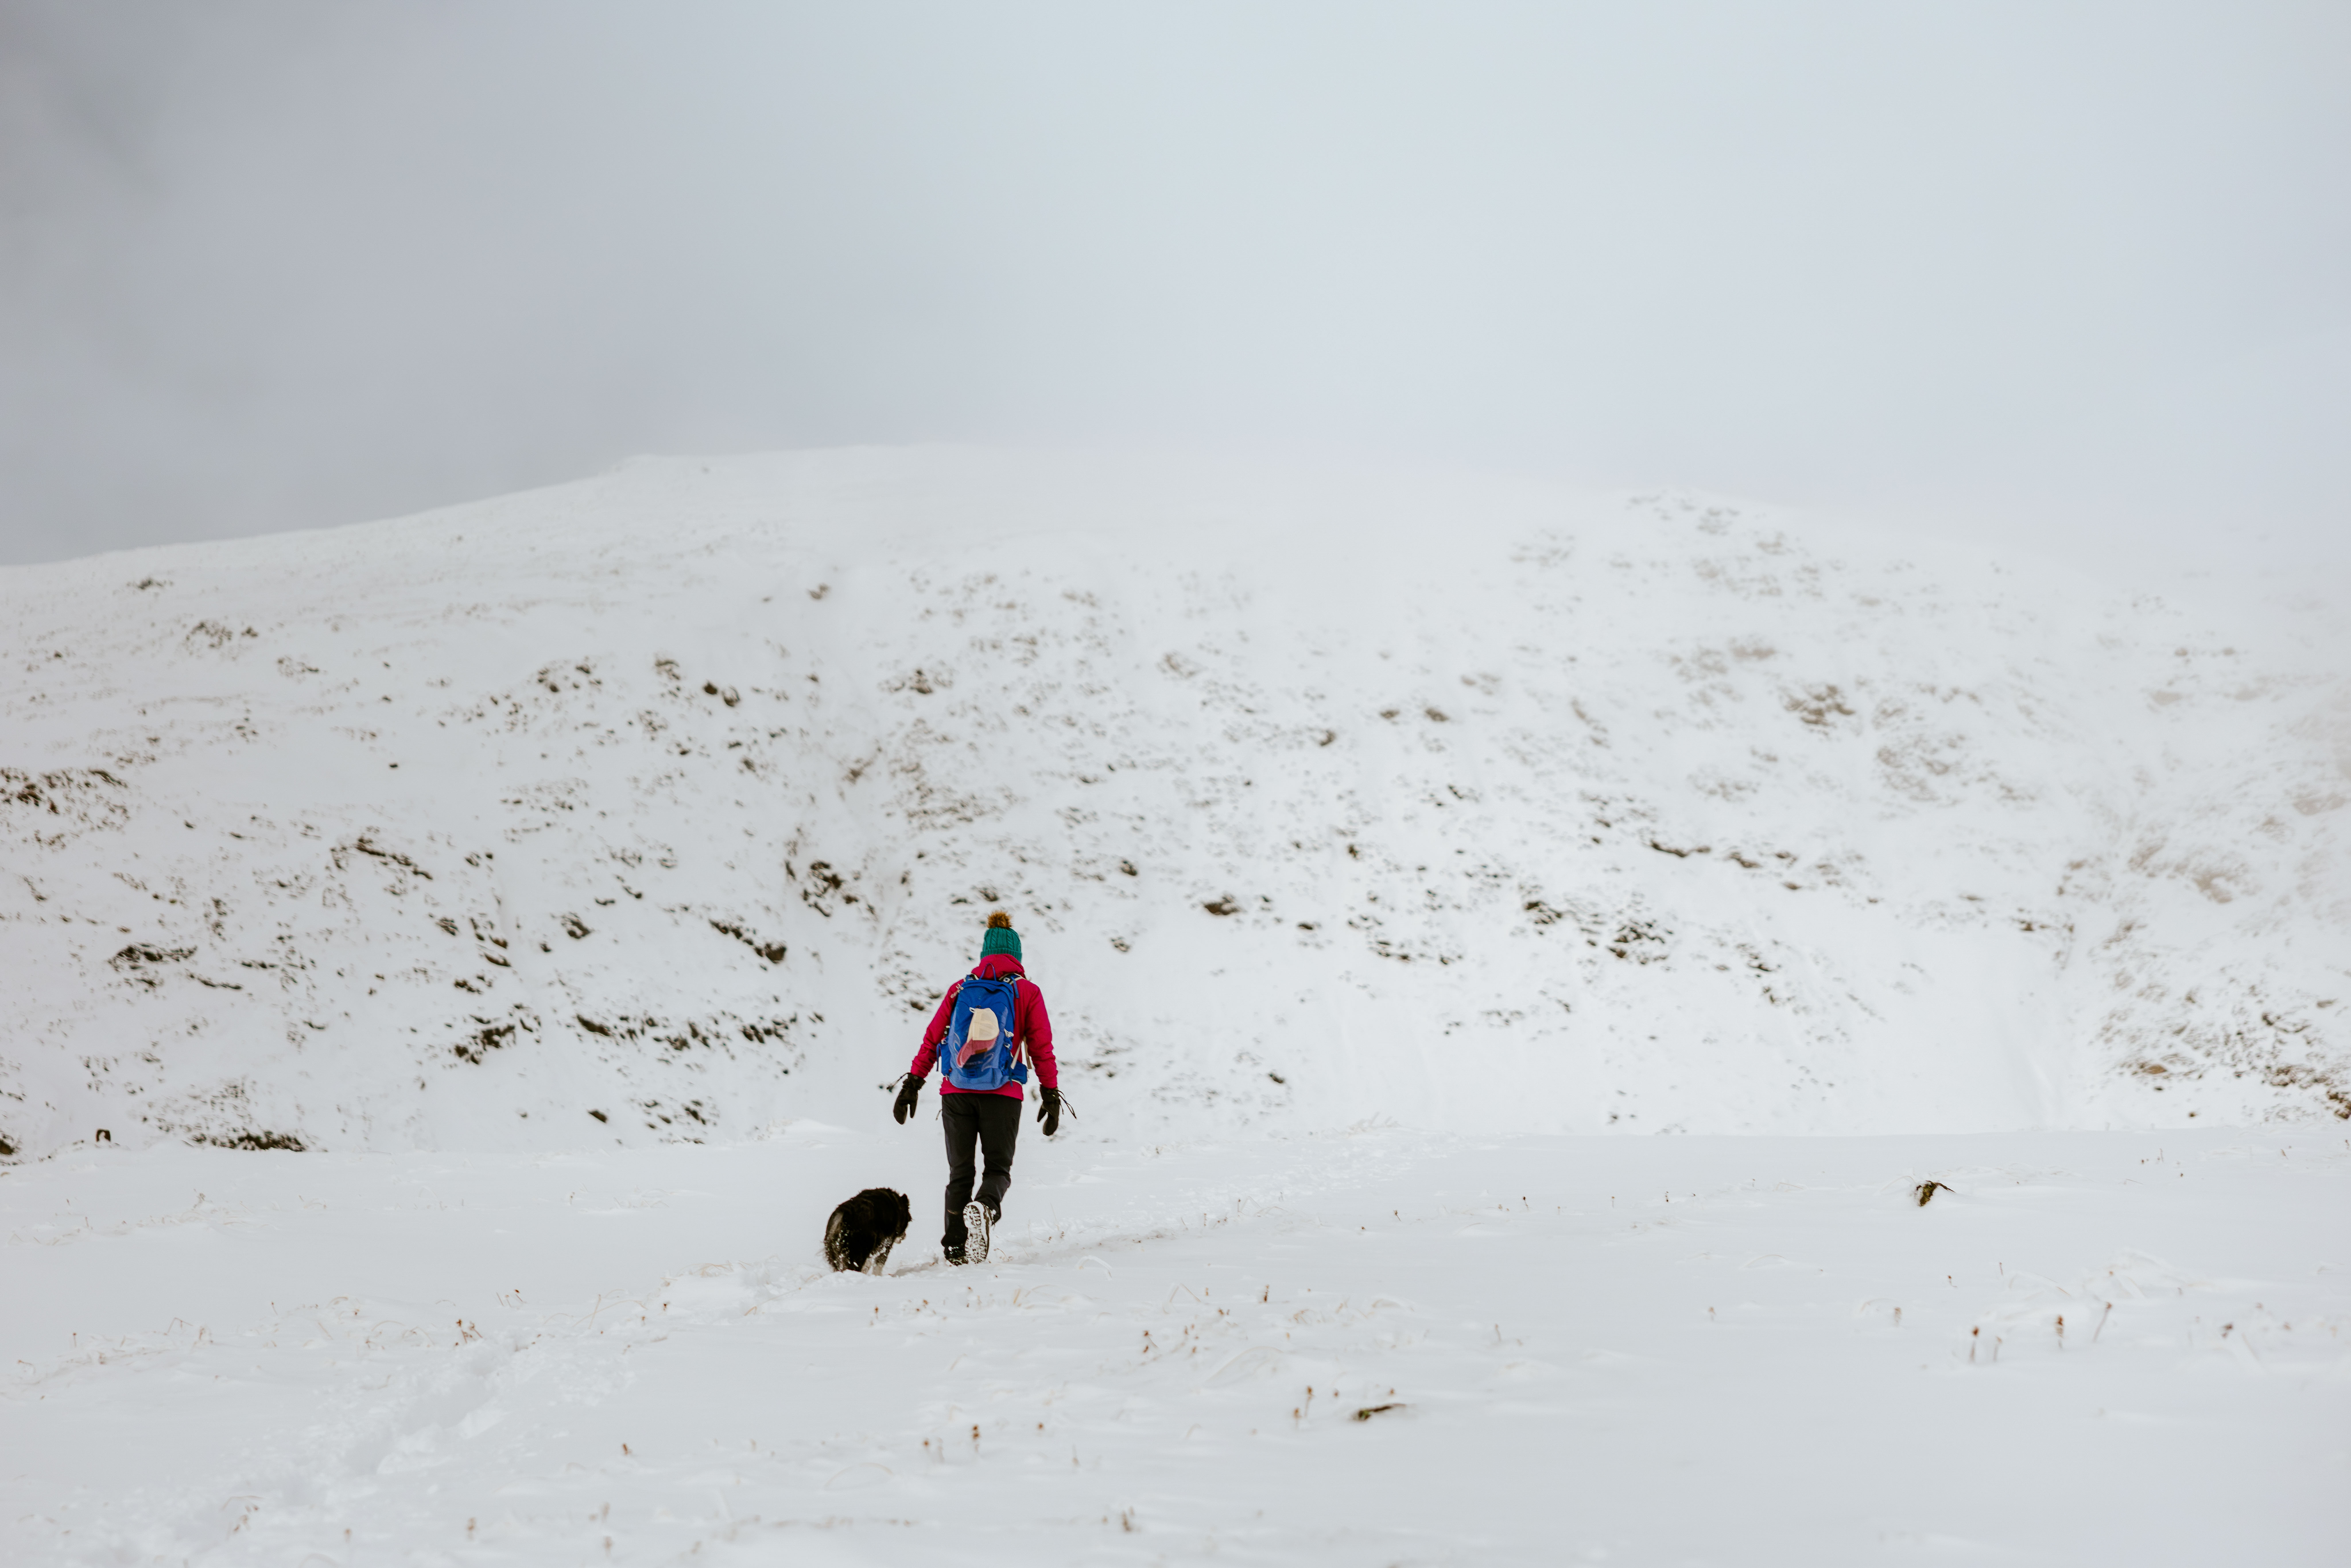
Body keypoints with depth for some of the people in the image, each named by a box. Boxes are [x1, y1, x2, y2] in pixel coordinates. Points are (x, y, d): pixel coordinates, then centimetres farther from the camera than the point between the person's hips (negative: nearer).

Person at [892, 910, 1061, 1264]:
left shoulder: (960, 989, 9)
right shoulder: (1028, 992, 3)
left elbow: (932, 1039, 7)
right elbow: (1042, 1050, 0)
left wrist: (913, 1084, 12)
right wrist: (1051, 1097, 4)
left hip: (956, 1093, 2)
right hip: (1002, 1096, -2)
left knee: (960, 1171, 13)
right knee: (998, 1168, 8)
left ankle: (955, 1248, 6)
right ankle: (984, 1207, -25)